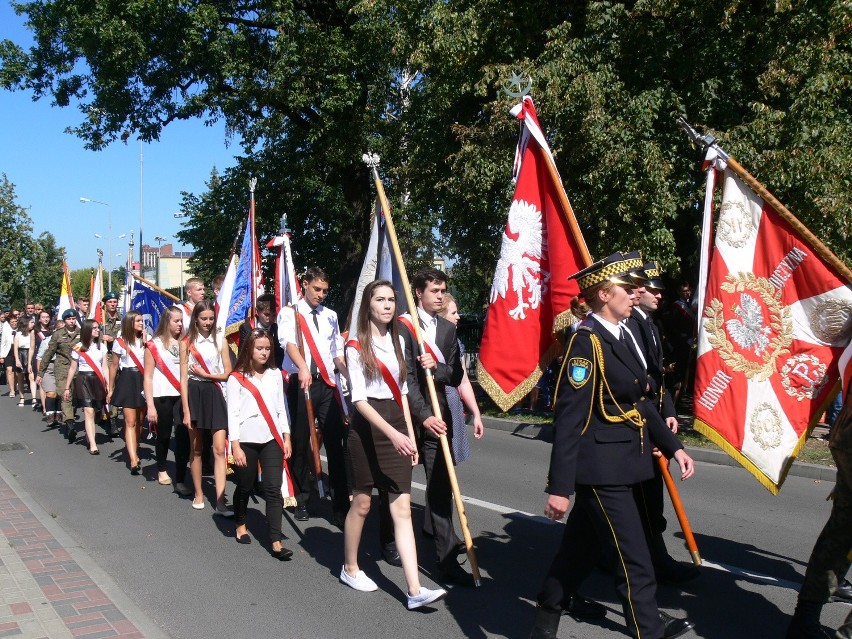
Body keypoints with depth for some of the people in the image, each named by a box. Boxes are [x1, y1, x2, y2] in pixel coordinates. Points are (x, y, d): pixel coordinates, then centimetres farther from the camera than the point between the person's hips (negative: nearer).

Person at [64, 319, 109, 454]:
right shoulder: (78, 348, 0)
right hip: (83, 380, -3)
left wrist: (108, 386, 3)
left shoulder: (102, 346, 7)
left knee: (92, 411, 6)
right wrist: (67, 388, 8)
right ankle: (93, 445, -16)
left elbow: (104, 367, 8)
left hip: (97, 381, 3)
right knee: (89, 412, -12)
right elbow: (72, 369, 7)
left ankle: (89, 437, 27)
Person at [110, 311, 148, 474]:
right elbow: (114, 365, 6)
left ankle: (133, 453, 24)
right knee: (130, 422, -11)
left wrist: (147, 343, -7)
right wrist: (110, 388, 7)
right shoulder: (120, 341, 1)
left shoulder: (145, 340, 11)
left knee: (139, 421, 10)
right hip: (127, 380, -4)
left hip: (142, 380, 4)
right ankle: (134, 461, -18)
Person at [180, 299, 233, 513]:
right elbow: (184, 378, -3)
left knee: (219, 449, -8)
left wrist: (205, 374, -8)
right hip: (195, 393, 0)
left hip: (215, 394, 0)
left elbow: (228, 373, 4)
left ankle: (220, 500, -9)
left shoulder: (220, 341, 4)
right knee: (196, 449, 10)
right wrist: (186, 411, -7)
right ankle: (198, 494, 25)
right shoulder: (187, 342, 1)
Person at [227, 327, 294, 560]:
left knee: (273, 488, -5)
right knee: (245, 487, 12)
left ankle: (276, 542, -6)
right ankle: (241, 525, 38)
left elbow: (281, 408, 12)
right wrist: (236, 446, -11)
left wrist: (286, 437, 7)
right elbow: (233, 414, -6)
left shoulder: (275, 375, 9)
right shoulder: (236, 378, -3)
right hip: (246, 440, -2)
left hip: (272, 439, 2)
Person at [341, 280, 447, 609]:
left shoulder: (397, 341, 11)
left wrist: (410, 435, 10)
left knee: (402, 508, -2)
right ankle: (350, 568, 31)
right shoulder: (356, 347, -7)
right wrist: (393, 434, -25)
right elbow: (359, 400, -14)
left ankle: (414, 590, -6)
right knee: (362, 503, 8)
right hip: (368, 428, -5)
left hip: (397, 428, 5)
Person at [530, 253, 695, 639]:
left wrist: (673, 447, 12)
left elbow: (639, 402, 18)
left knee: (579, 551, 18)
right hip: (602, 469, -10)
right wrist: (559, 487, -23)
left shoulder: (618, 337, 11)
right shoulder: (586, 343, -18)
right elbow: (568, 420, -22)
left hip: (615, 466, 10)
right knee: (634, 562, 1)